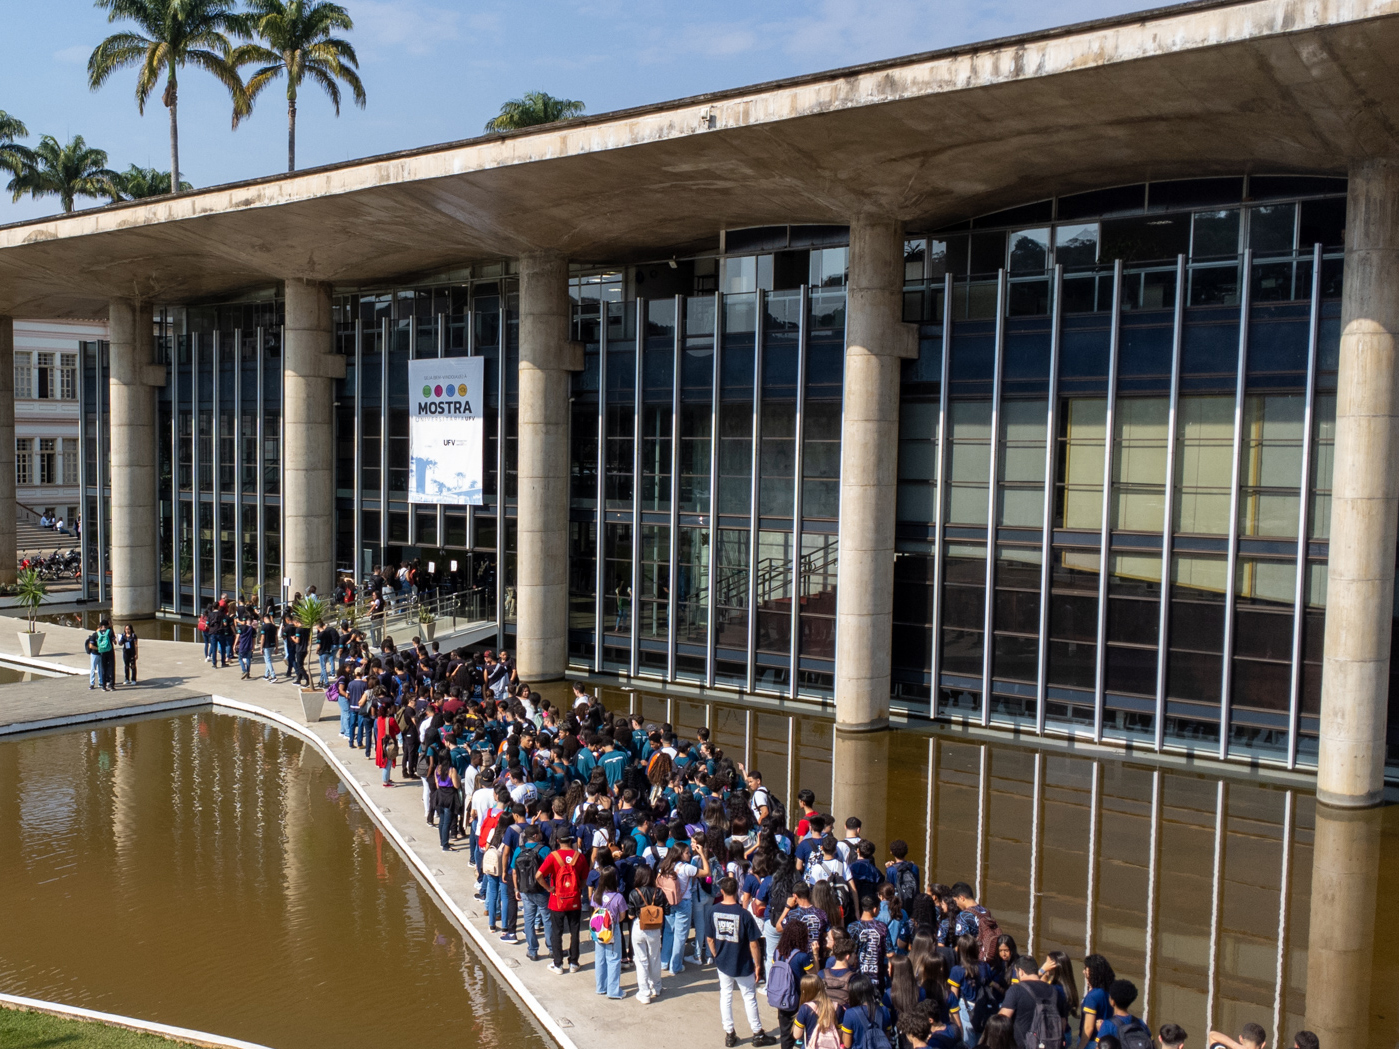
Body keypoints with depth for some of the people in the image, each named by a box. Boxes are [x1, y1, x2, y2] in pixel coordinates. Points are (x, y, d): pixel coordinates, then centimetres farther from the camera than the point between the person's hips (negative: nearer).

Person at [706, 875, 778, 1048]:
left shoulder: (714, 911, -9)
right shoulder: (744, 914, -21)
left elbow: (710, 938, 2)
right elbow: (754, 943, -17)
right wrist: (757, 965, -5)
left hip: (722, 963, 3)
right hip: (743, 965, -3)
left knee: (725, 996, 16)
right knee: (749, 998, 11)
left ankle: (729, 1034, 22)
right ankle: (758, 1034, 22)